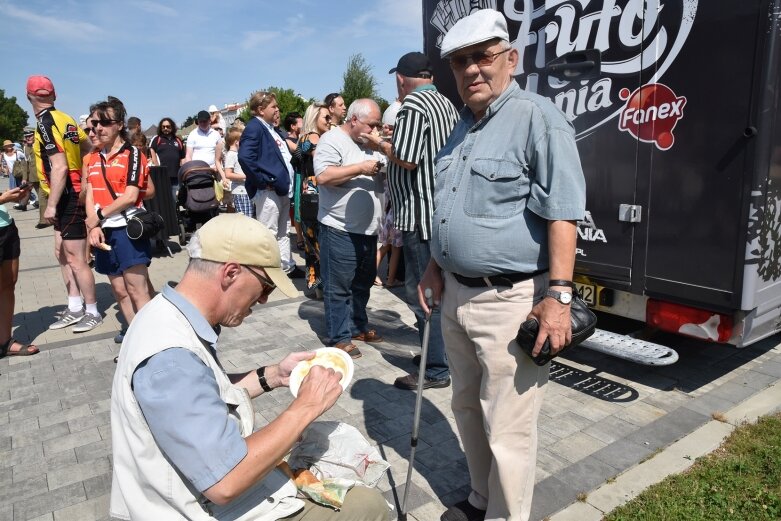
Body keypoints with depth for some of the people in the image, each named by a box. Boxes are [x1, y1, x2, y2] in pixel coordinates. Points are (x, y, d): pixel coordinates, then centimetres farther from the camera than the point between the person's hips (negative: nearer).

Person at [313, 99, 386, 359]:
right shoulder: (332, 140, -9)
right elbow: (323, 176, -23)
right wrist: (361, 168, -20)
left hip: (367, 229, 8)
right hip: (340, 229, -8)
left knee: (363, 284, 17)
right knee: (338, 287, 1)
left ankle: (359, 327, 30)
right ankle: (340, 337, 9)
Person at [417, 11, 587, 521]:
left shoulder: (537, 118, -11)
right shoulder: (464, 126, 15)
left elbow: (562, 214, -17)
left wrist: (558, 295, -22)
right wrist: (435, 266, 20)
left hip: (511, 299, -8)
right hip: (457, 293, 9)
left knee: (508, 429, 3)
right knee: (467, 409, 21)